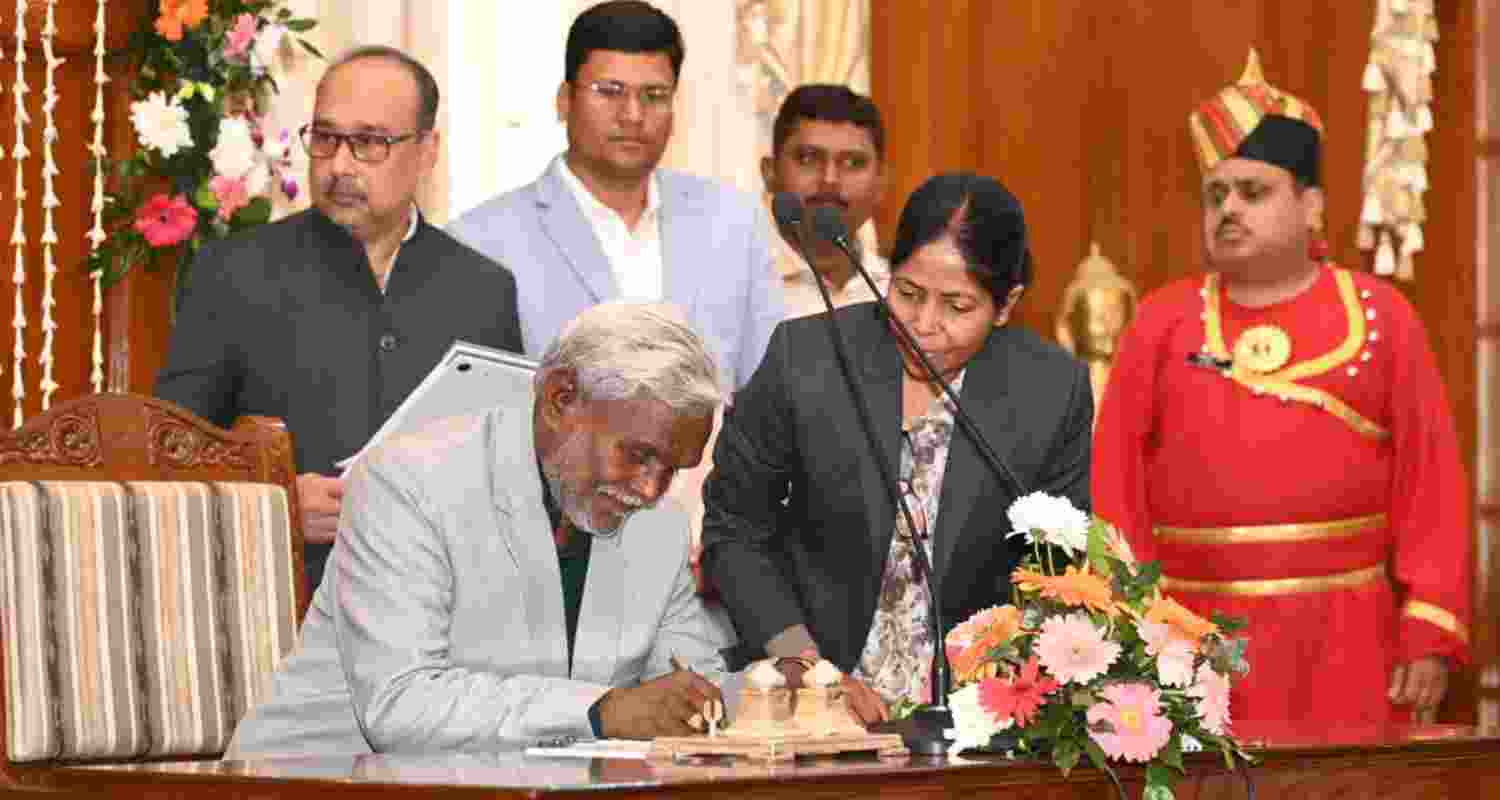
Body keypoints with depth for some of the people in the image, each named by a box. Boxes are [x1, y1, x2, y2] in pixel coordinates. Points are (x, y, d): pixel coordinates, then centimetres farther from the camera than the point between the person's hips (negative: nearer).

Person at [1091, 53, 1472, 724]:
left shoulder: (1380, 317, 5)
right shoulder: (1161, 323, 7)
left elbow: (1430, 486, 1)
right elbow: (1116, 489, 4)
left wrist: (1430, 637, -7)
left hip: (1345, 644, 0)